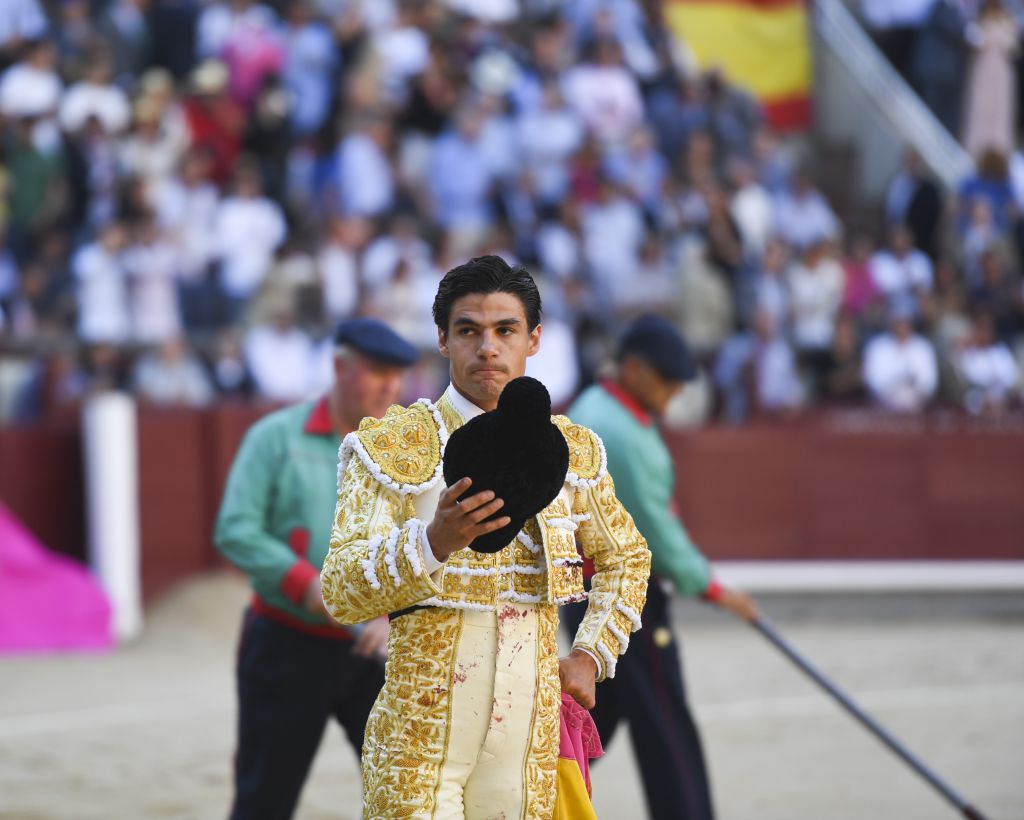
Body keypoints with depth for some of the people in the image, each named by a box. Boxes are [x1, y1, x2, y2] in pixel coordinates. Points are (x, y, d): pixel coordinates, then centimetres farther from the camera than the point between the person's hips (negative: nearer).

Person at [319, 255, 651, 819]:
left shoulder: (574, 450, 10)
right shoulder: (388, 447, -4)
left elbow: (626, 557, 27)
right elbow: (340, 592, -14)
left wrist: (590, 655, 12)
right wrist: (435, 541, -31)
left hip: (530, 744, 4)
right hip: (421, 746, -4)